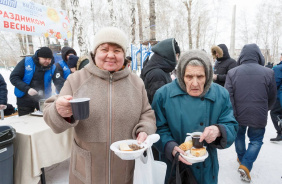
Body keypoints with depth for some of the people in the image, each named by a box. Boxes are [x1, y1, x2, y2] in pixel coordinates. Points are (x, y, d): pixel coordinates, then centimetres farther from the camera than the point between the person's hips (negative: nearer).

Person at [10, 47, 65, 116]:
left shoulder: (52, 68, -6)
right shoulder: (26, 62, -9)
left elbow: (60, 83, -16)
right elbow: (13, 77, -8)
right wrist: (27, 89, -22)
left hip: (43, 100, 1)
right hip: (25, 100, 0)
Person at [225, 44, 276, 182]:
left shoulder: (232, 72, -8)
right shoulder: (268, 72, -7)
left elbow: (228, 96, -10)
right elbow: (272, 97, 4)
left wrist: (232, 114, -3)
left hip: (238, 115, 2)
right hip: (259, 117, -1)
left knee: (239, 136, 23)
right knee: (256, 141, 14)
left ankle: (241, 158, 41)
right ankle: (245, 166, 0)